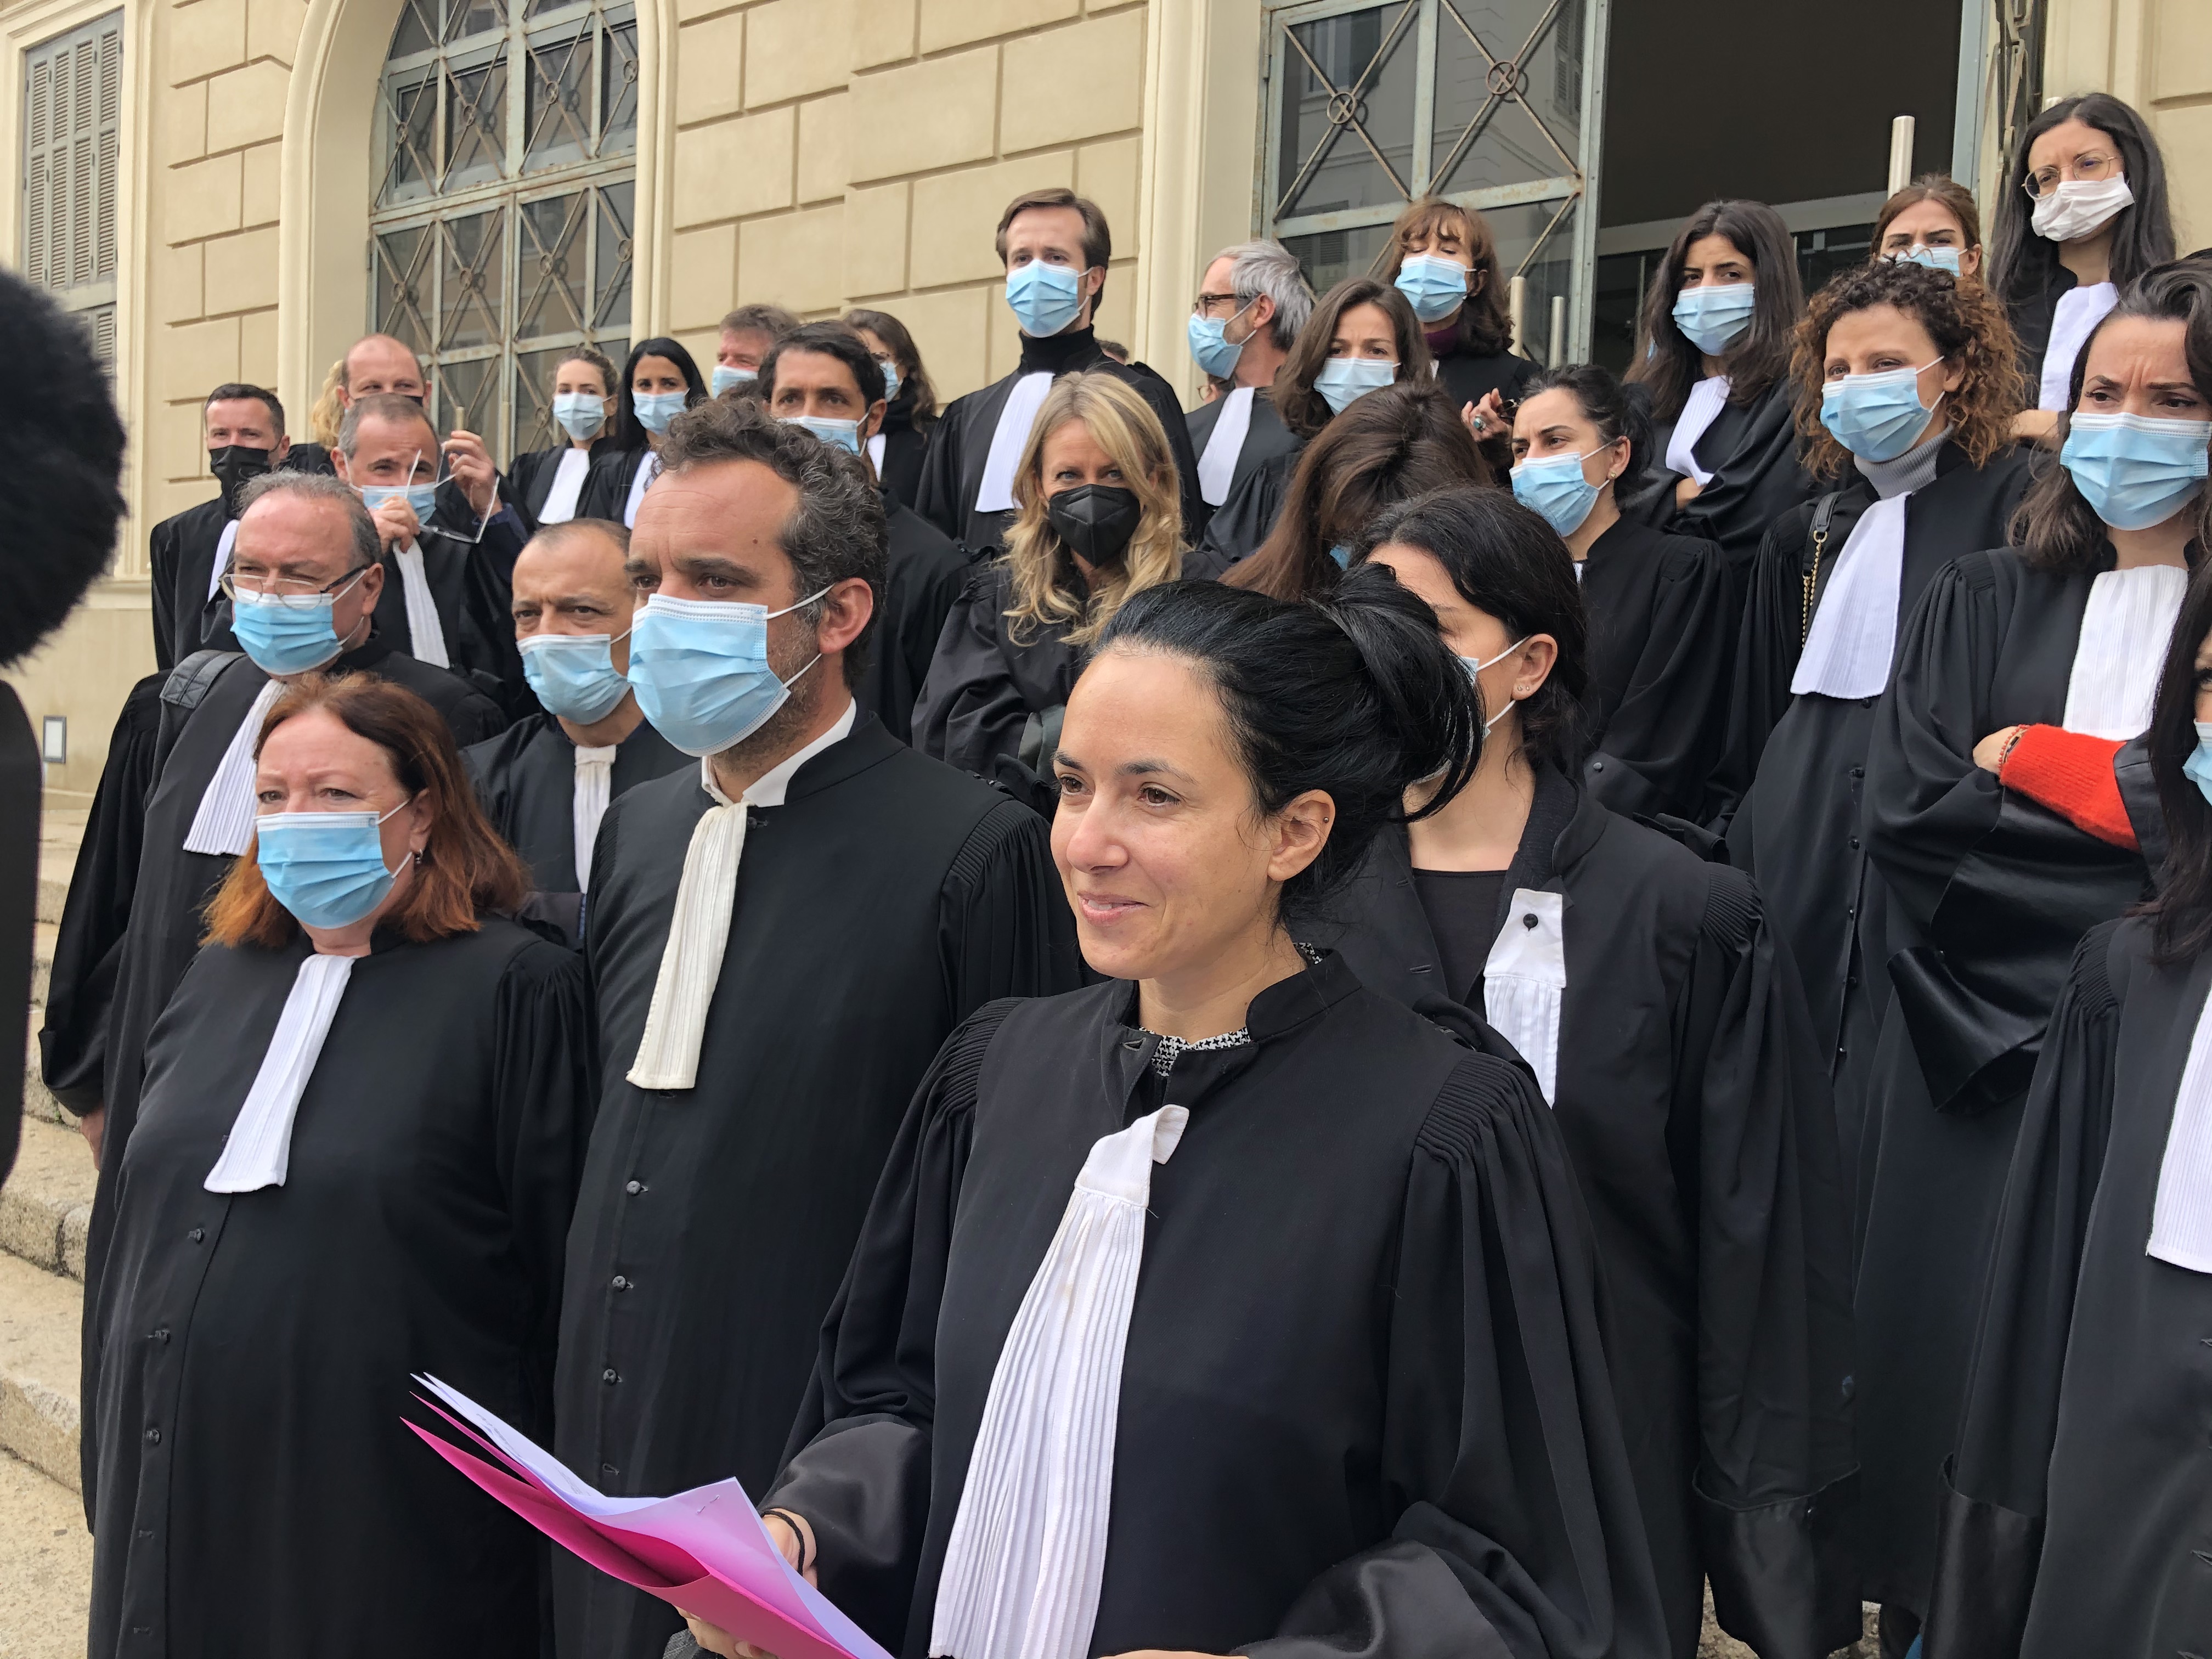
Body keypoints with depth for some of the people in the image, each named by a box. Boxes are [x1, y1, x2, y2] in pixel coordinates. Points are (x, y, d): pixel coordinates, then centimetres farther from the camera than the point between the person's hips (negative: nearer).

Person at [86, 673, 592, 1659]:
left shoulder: (514, 987, -9)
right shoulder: (220, 977, 12)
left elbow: (554, 1262, -9)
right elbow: (141, 1221, 19)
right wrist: (112, 1446, 17)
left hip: (386, 1516, -6)